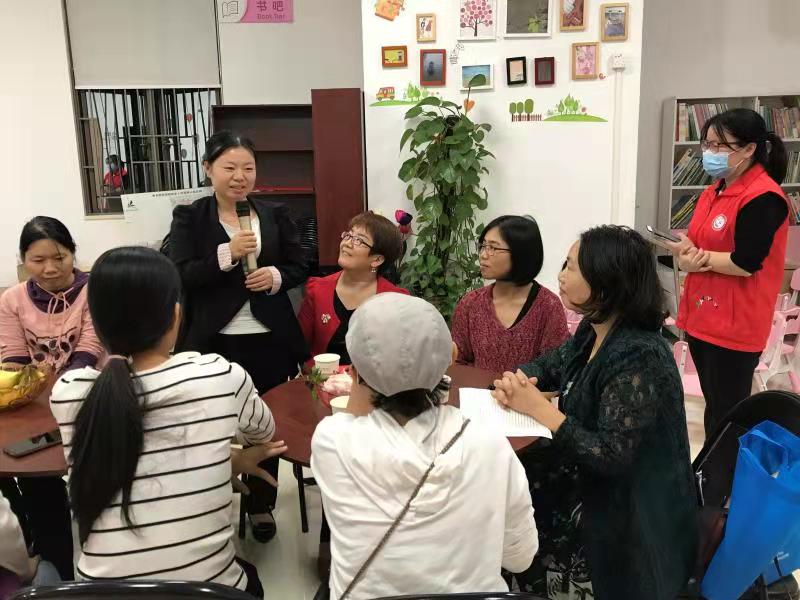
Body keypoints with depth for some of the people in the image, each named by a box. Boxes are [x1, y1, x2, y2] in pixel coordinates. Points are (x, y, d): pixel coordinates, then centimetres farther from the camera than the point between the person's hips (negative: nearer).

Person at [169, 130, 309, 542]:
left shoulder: (275, 215, 5)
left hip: (268, 340, 3)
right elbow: (179, 277, -11)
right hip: (213, 343, -2)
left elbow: (300, 267, 8)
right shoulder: (189, 218, -2)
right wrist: (226, 254, -24)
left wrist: (277, 276, -13)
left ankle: (261, 506, 32)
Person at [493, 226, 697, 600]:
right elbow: (546, 367, 12)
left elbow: (611, 457, -28)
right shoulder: (593, 331, 0)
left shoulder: (638, 358, -27)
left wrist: (538, 407, -24)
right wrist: (514, 383, -11)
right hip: (586, 480, 7)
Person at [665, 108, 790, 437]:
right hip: (702, 316, 9)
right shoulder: (714, 191, 12)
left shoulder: (763, 198, -17)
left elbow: (745, 263, -23)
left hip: (734, 326, -9)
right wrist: (688, 254, -9)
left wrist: (697, 258, -10)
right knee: (714, 406, 20)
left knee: (726, 415, 0)